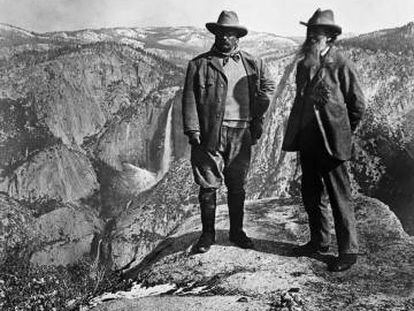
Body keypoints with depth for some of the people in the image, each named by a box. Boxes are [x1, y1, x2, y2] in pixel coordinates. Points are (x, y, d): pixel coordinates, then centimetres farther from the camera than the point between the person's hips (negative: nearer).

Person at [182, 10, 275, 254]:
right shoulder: (199, 64, 3)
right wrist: (193, 131, -10)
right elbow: (189, 100, -1)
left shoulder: (252, 64, 12)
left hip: (242, 133, 2)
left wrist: (257, 117, 12)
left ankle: (237, 231, 24)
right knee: (208, 185, 1)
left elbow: (268, 86, 24)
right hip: (211, 133, -2)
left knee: (237, 186, 10)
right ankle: (208, 234, 15)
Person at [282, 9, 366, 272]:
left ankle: (348, 251, 8)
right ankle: (320, 241, 30)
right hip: (307, 141, 7)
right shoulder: (303, 66, 11)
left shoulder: (341, 65, -8)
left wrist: (343, 133, 4)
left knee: (340, 197, -1)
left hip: (331, 142, -7)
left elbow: (358, 105, -2)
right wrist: (297, 132, 16)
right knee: (311, 194, 15)